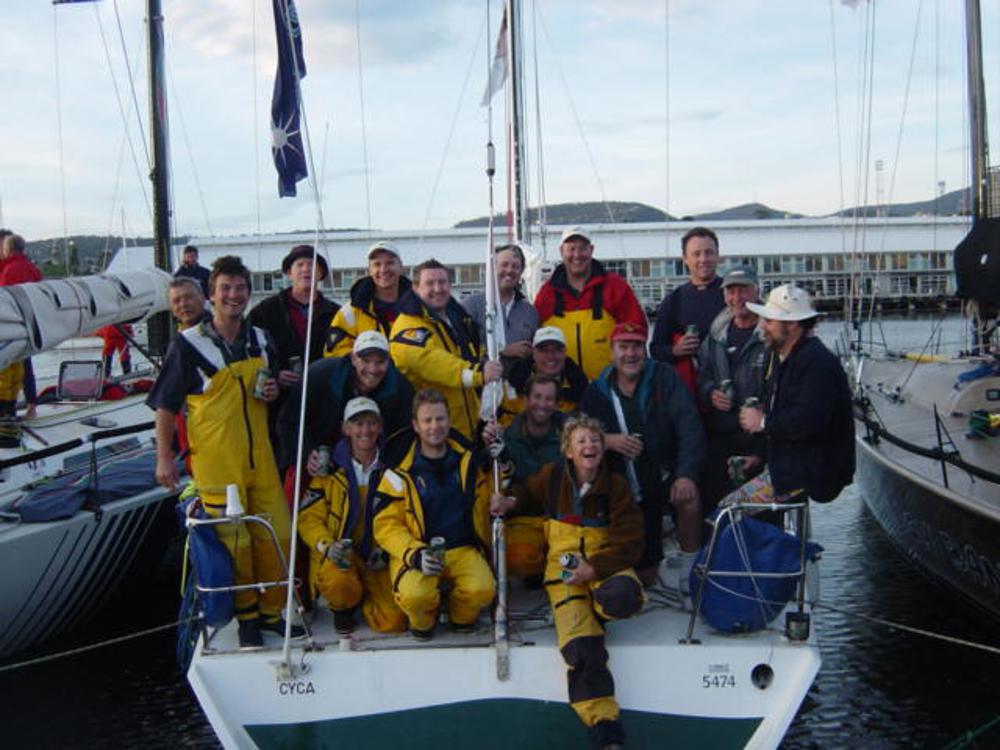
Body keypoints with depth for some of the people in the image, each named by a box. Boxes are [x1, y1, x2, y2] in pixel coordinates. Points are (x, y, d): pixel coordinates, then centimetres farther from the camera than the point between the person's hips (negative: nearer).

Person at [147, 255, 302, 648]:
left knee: (278, 535, 5)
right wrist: (164, 457, -7)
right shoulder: (189, 344, -7)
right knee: (234, 541, -2)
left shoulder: (260, 340, 10)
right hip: (215, 460, -5)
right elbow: (165, 405, -4)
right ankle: (246, 616, 17)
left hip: (259, 455, 5)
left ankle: (272, 611, 22)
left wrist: (272, 391, 2)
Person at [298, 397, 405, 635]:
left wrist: (385, 550, -9)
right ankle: (343, 607, 4)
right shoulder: (330, 468, -8)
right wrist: (328, 547, -23)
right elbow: (309, 518, -6)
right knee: (339, 583, -36)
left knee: (393, 622, -14)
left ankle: (364, 596, 22)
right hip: (336, 554, -2)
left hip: (377, 559, 2)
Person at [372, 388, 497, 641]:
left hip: (463, 549, 2)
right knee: (415, 596, -32)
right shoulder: (400, 471, -4)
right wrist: (415, 554, -22)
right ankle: (423, 619, 6)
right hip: (415, 551, -2)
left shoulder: (468, 459, 7)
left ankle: (461, 615, 9)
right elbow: (386, 524, -4)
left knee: (483, 590, -28)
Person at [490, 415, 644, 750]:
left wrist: (594, 568, -18)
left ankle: (593, 611, -3)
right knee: (582, 647, -24)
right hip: (563, 566, 0)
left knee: (623, 595, -38)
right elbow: (528, 494, 27)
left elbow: (630, 544, -5)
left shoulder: (616, 485, -2)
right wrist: (511, 502, 4)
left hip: (606, 562, 0)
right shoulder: (552, 477, 2)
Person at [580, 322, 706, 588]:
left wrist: (686, 474, -29)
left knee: (688, 498, -37)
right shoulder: (597, 392, 1)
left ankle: (689, 575, -14)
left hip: (667, 471, -2)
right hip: (628, 486, 2)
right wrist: (607, 441, -18)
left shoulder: (663, 377, -7)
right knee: (644, 576, 3)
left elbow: (690, 426, -16)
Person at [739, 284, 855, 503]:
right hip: (786, 468, 10)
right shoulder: (788, 360, 18)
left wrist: (763, 422, -15)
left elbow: (809, 420, -29)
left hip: (814, 476, -10)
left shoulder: (818, 362, -17)